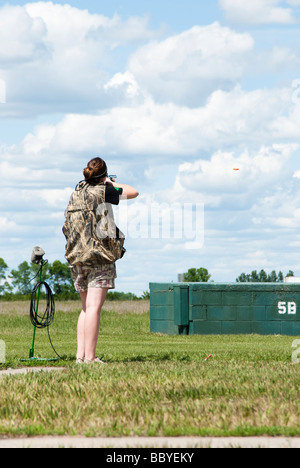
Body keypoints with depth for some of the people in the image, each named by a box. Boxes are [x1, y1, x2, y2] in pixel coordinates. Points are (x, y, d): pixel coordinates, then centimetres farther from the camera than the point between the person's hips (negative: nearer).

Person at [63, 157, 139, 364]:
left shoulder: (76, 193, 11)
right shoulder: (102, 192, -8)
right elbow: (133, 192, -3)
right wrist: (112, 183, 12)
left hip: (77, 255, 7)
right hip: (99, 255, -7)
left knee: (86, 307, 14)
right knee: (94, 307, -9)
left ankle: (81, 354, 11)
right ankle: (90, 357, -13)